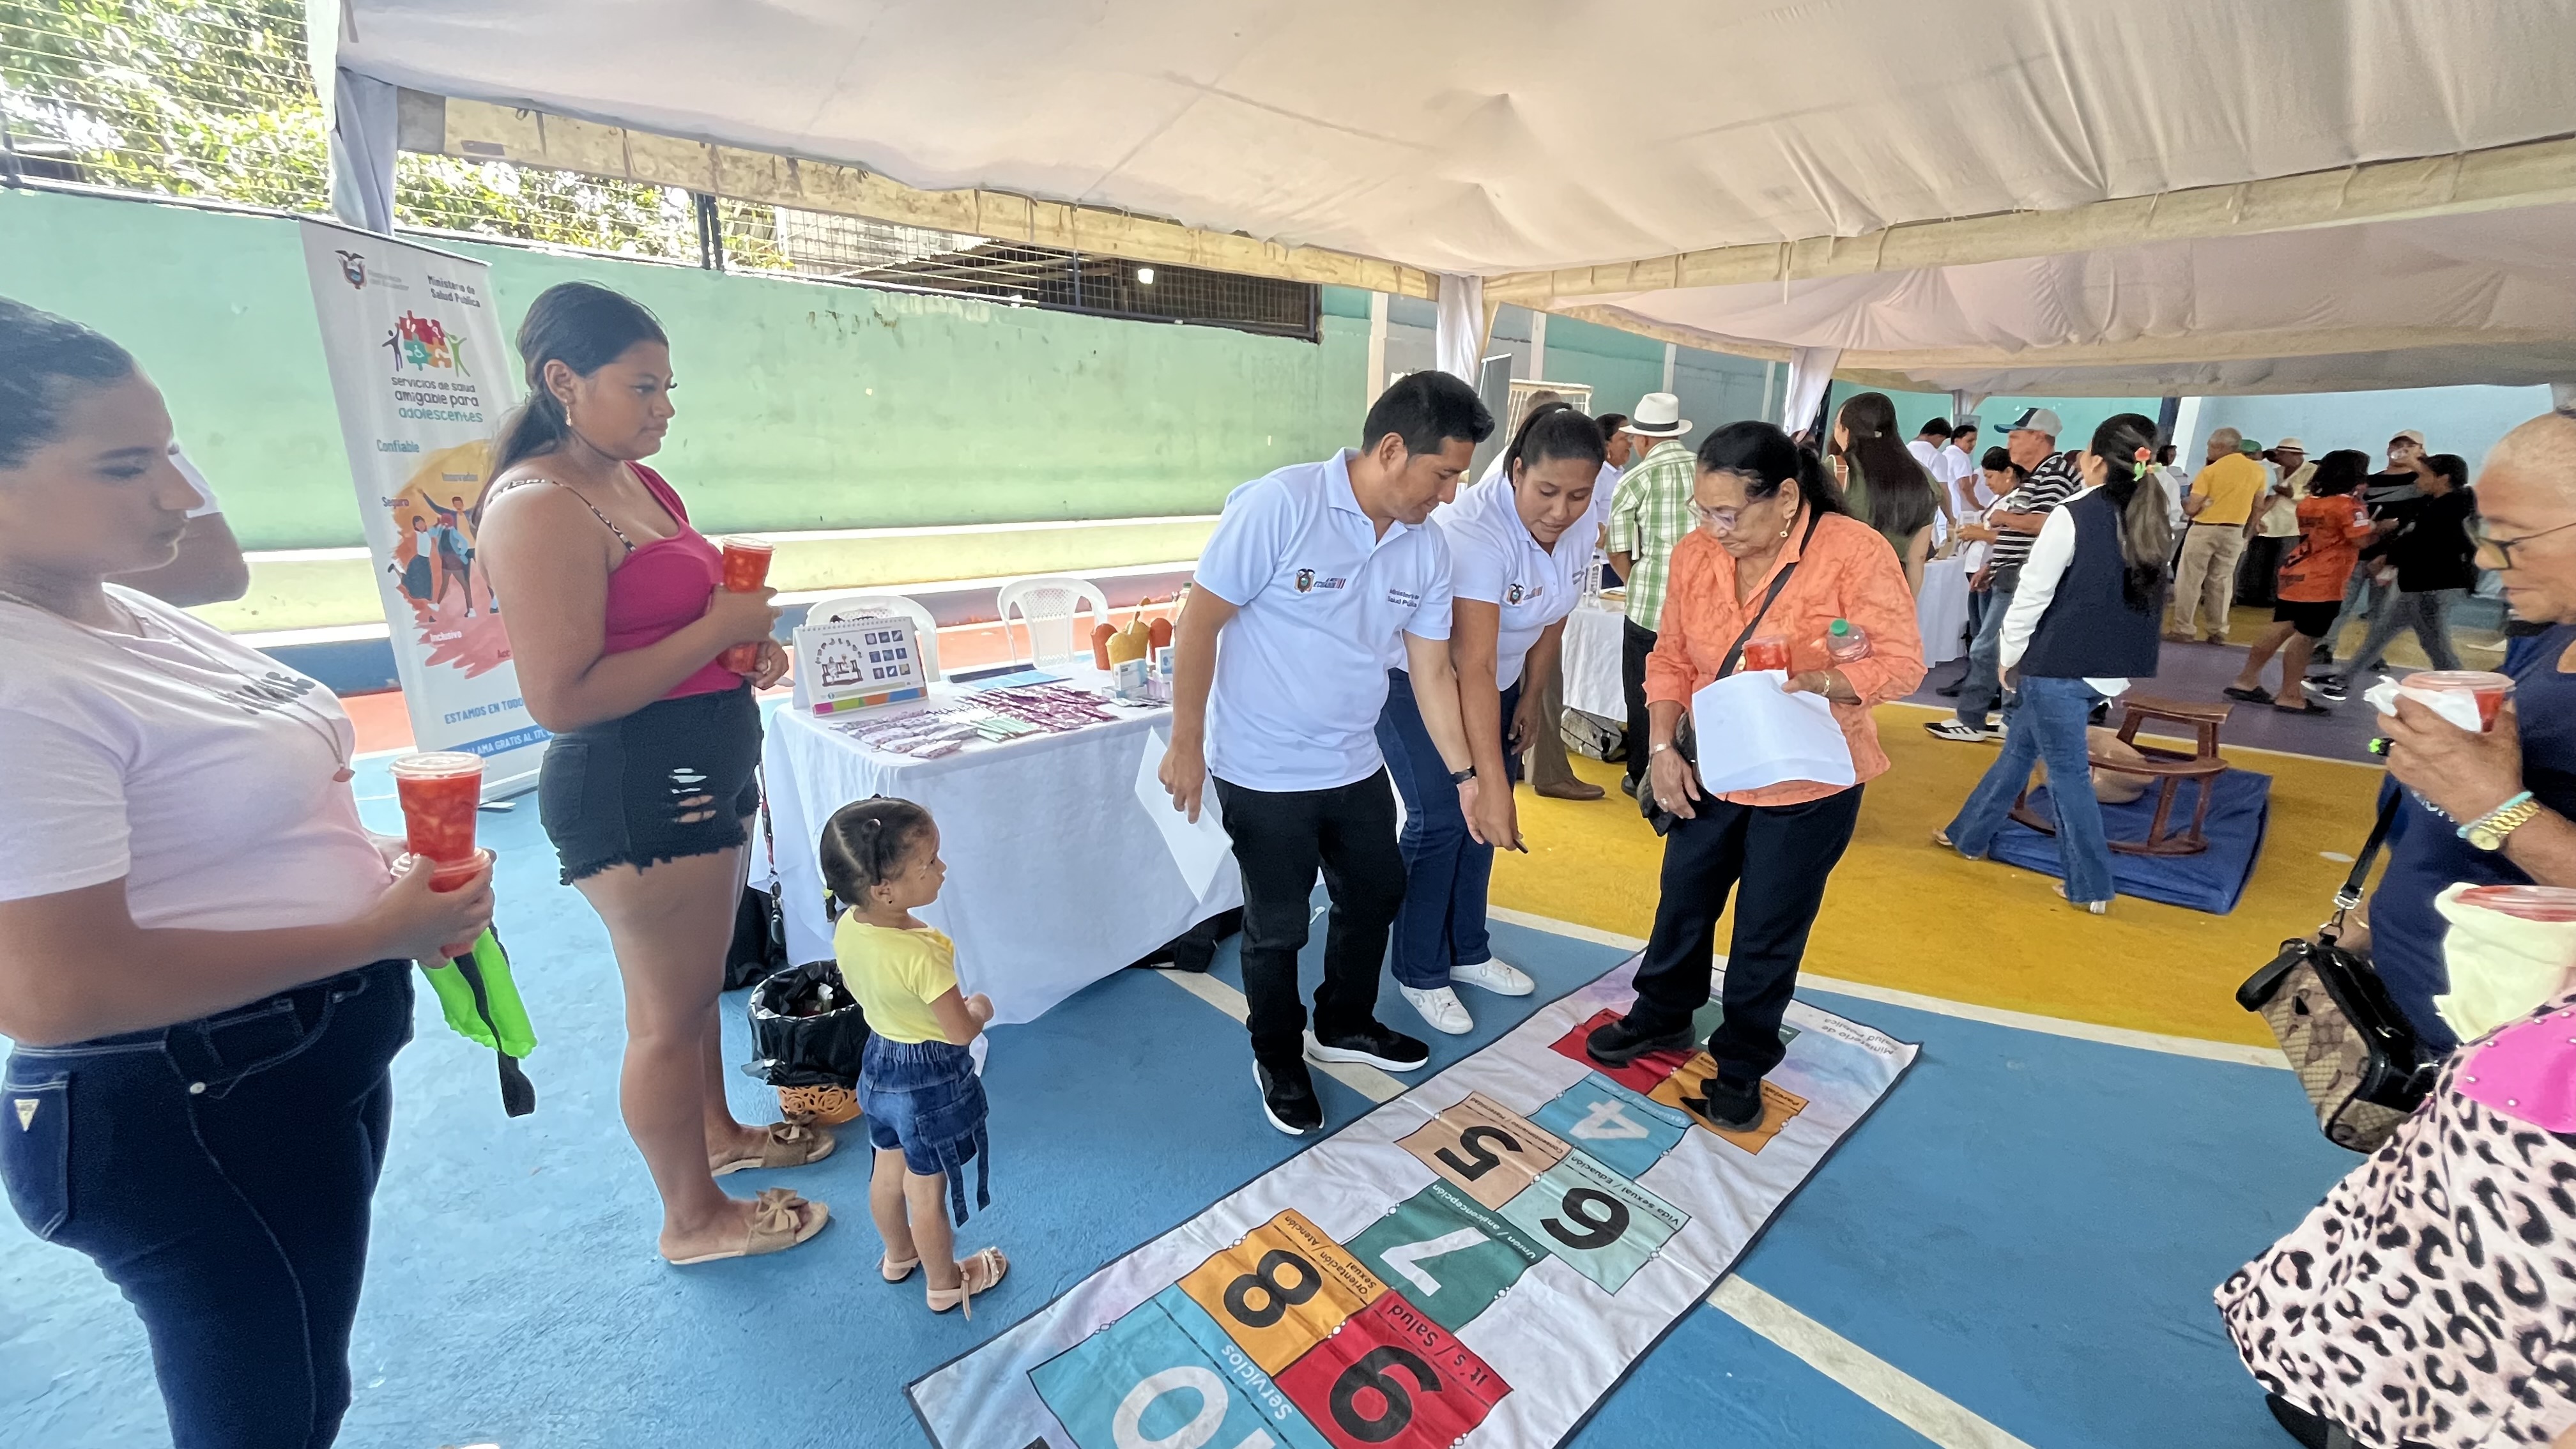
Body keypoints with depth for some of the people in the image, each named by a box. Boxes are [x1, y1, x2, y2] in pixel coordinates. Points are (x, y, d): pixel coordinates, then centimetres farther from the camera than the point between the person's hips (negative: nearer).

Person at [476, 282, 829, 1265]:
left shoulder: (637, 480, 10)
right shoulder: (539, 507, -19)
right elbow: (562, 698, -25)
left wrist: (749, 651, 5)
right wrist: (718, 629, -21)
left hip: (705, 768, 9)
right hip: (633, 787, -9)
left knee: (700, 976, 25)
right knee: (669, 1011, 7)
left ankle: (718, 1130, 46)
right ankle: (695, 1218, 27)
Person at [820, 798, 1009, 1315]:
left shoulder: (847, 927, -13)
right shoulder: (920, 955, -36)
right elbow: (961, 1032, -27)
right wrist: (981, 1007, -8)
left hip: (880, 1062, 7)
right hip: (930, 1081, -7)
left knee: (889, 1169, 27)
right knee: (928, 1190, 14)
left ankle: (898, 1255, 52)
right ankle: (946, 1284, 37)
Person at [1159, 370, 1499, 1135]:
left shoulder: (1426, 548, -2)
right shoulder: (1279, 506, -21)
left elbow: (1431, 671, 4)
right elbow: (1199, 621, -17)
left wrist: (1467, 777, 4)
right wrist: (1186, 743, -15)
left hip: (1356, 767, 7)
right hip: (1264, 774, -6)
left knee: (1376, 895, 21)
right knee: (1277, 927, 10)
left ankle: (1344, 1025, 47)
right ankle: (1279, 1062, 36)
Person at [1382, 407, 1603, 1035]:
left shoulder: (1578, 530, -10)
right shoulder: (1476, 530, -34)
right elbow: (1474, 666, -39)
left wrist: (1531, 696, 7)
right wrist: (1491, 779, -41)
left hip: (1495, 679, 7)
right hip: (1416, 677, -7)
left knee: (1481, 816, 9)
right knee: (1441, 819, -9)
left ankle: (1468, 953, 27)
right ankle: (1421, 974, 9)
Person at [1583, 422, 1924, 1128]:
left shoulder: (1855, 551, -18)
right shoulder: (1695, 554, -6)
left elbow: (1902, 663, -14)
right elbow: (1671, 660, 2)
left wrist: (1813, 682, -31)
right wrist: (1663, 746, -8)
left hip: (1809, 783, -4)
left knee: (1769, 932, 10)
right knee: (1683, 903, 18)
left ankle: (1741, 1063, 33)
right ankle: (1663, 1017, 43)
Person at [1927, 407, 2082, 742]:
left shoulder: (2056, 472, -12)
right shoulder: (2036, 476, 19)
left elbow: (2045, 524, -25)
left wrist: (2004, 517, -11)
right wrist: (1990, 566, 19)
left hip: (2023, 579, -10)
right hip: (2011, 577, 10)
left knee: (1986, 649, -6)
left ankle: (1970, 720, 0)